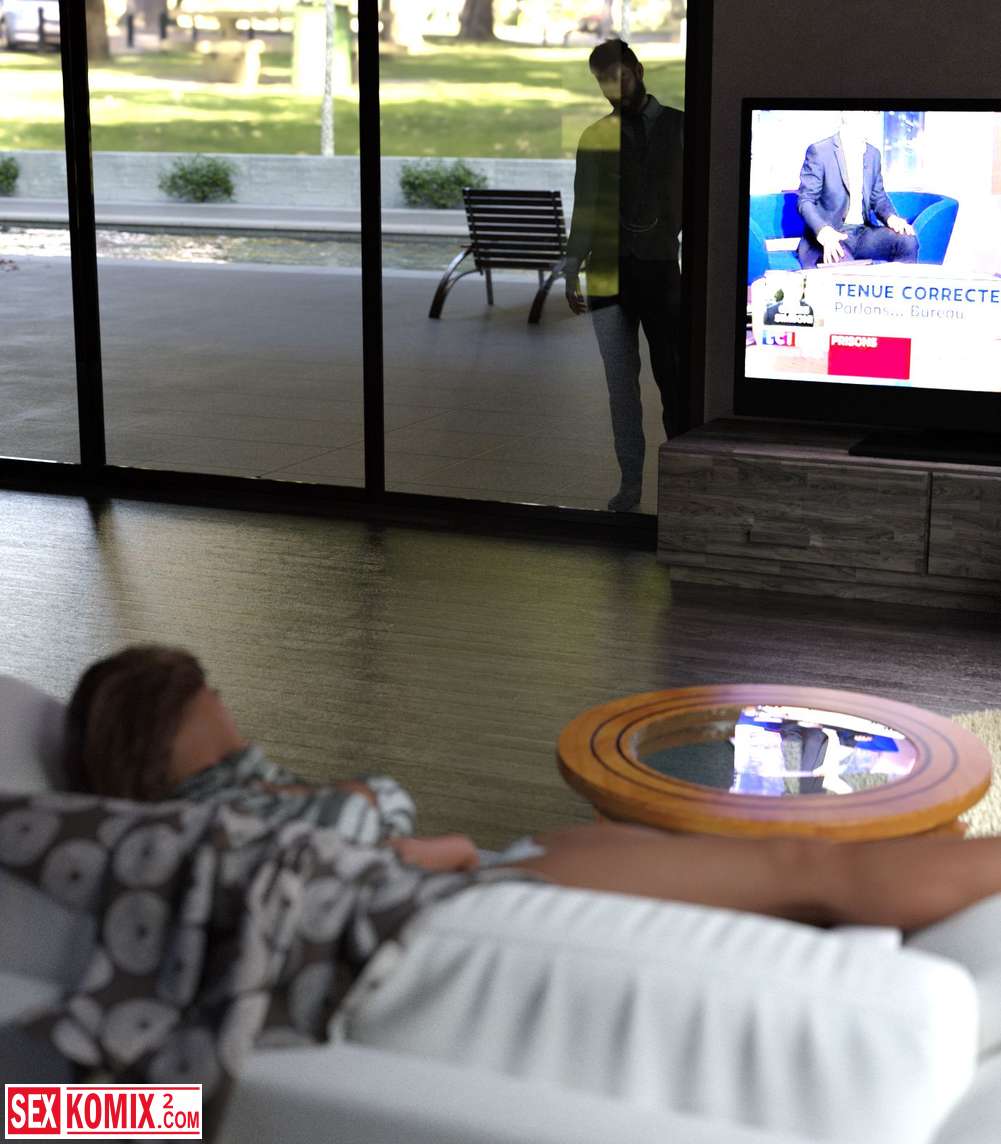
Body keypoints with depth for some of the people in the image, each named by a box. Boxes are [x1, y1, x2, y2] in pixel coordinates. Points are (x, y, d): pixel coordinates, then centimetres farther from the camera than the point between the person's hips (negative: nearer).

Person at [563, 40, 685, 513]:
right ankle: (630, 481, 10)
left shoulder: (678, 127, 4)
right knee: (621, 382, 3)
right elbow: (583, 209, 10)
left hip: (665, 268, -1)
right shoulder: (594, 137, 8)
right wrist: (571, 271, 6)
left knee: (673, 376, 3)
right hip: (610, 273, 1)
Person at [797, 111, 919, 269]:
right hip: (831, 236, -6)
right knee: (843, 262, -39)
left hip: (863, 232, 6)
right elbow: (805, 201, -10)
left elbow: (878, 197, 20)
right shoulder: (819, 151, -6)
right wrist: (824, 232, -30)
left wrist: (892, 217, -5)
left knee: (908, 241, -20)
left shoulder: (873, 154, 14)